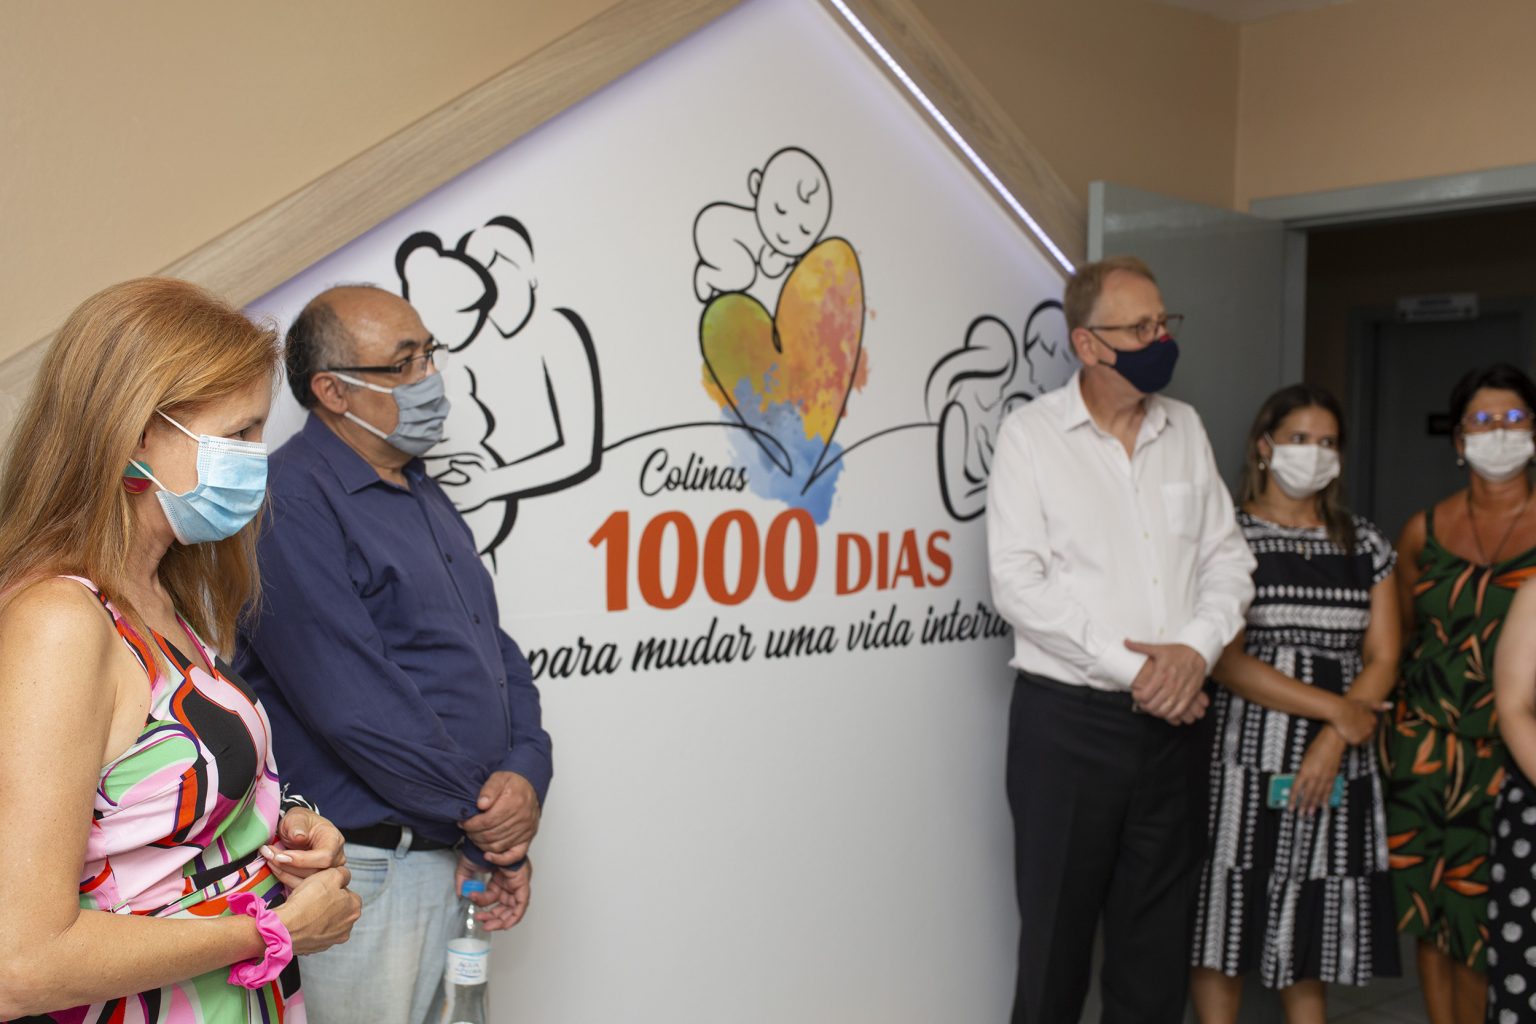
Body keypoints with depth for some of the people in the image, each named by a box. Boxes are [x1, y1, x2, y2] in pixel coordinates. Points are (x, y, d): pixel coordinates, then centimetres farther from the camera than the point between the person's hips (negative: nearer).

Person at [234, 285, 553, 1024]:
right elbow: (351, 700, -22)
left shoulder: (424, 496, 14)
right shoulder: (292, 503, -16)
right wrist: (479, 812, -11)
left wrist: (526, 776, -4)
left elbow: (498, 653, 14)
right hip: (366, 871, -8)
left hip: (461, 860, 8)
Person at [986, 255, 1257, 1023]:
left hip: (1174, 720, 4)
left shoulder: (1185, 428, 9)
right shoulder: (1031, 433, -5)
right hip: (1067, 719, -4)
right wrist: (1134, 669, -16)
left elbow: (1227, 556, 9)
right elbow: (1019, 583, -13)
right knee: (1056, 938, 7)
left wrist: (1196, 648, -10)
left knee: (1159, 942, 12)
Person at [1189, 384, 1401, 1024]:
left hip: (1337, 766, 4)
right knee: (1225, 926, -1)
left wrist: (1332, 743, -9)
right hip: (1246, 760, -4)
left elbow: (1383, 659, 5)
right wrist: (1335, 707, -13)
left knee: (1309, 933, 10)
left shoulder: (1365, 544, 12)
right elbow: (1227, 663, -10)